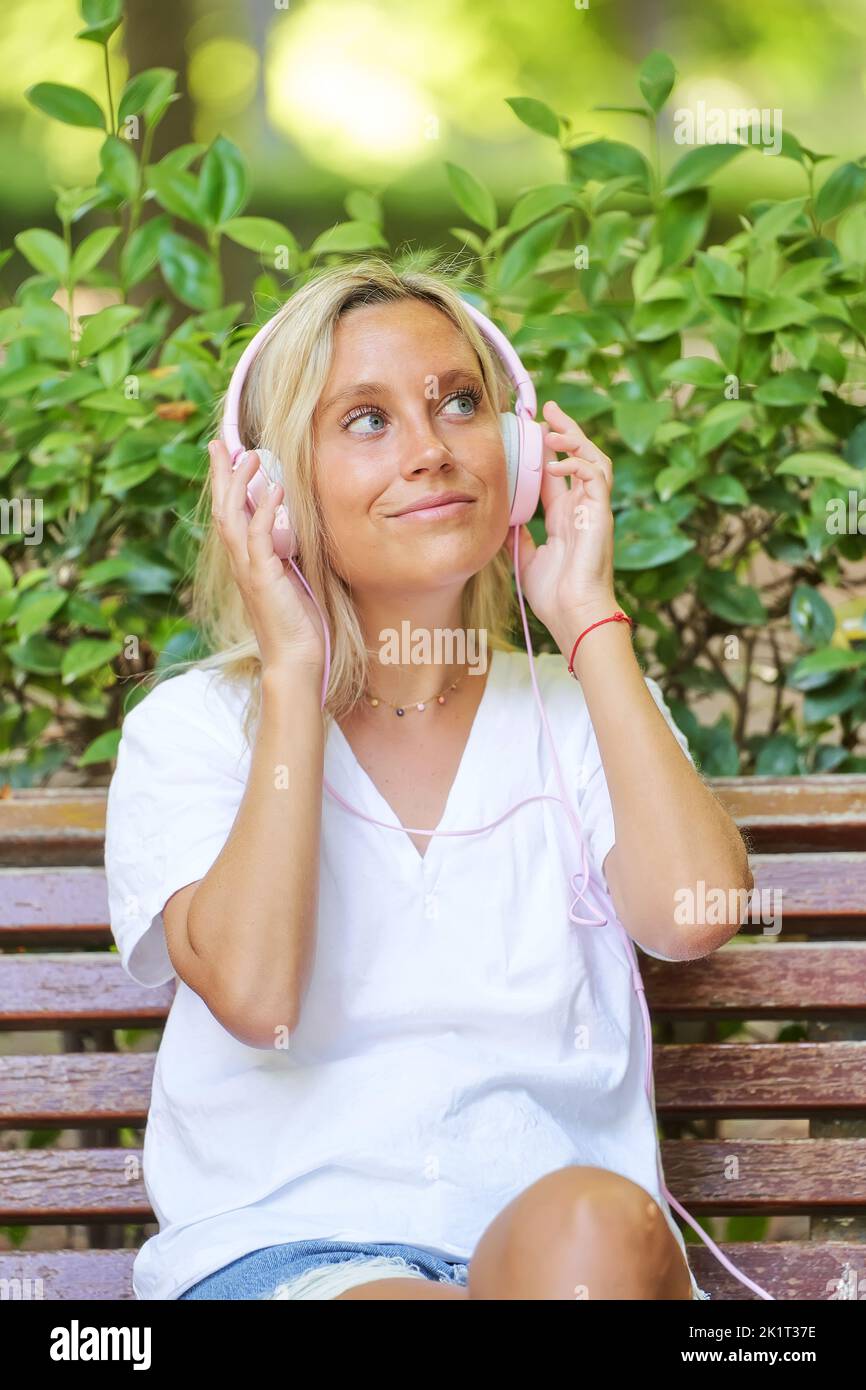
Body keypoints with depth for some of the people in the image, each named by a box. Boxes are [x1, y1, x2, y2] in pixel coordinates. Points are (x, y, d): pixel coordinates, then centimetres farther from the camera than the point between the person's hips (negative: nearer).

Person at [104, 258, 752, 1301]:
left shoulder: (580, 715, 14)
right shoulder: (190, 729, 8)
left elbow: (692, 915, -9)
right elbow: (254, 993, -12)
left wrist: (588, 618, 1)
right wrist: (293, 669, -5)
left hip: (558, 1241, 3)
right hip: (285, 1244, -3)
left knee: (594, 1225, -34)